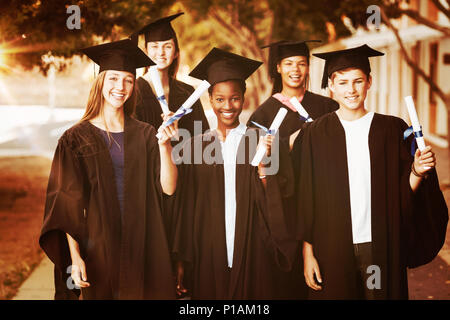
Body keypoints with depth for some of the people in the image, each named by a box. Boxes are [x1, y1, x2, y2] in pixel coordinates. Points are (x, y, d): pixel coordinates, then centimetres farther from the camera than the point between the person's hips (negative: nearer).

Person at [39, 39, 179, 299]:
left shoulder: (145, 135, 6)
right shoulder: (76, 139, -1)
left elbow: (169, 188, -3)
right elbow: (68, 205, -4)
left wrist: (164, 146, -17)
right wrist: (75, 257, -10)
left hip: (144, 246, 2)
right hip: (98, 247, -2)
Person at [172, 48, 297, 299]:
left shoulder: (260, 141, 1)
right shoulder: (197, 146, 4)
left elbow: (274, 205, -3)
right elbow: (187, 208, 6)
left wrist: (261, 163, -16)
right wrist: (182, 262, 4)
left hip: (252, 252, -1)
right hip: (208, 255, 1)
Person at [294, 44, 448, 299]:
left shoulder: (393, 130, 2)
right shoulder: (315, 134, 0)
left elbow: (404, 193, 3)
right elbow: (306, 199, 0)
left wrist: (417, 173, -17)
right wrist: (308, 252, -3)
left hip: (381, 249, 1)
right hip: (332, 249, 0)